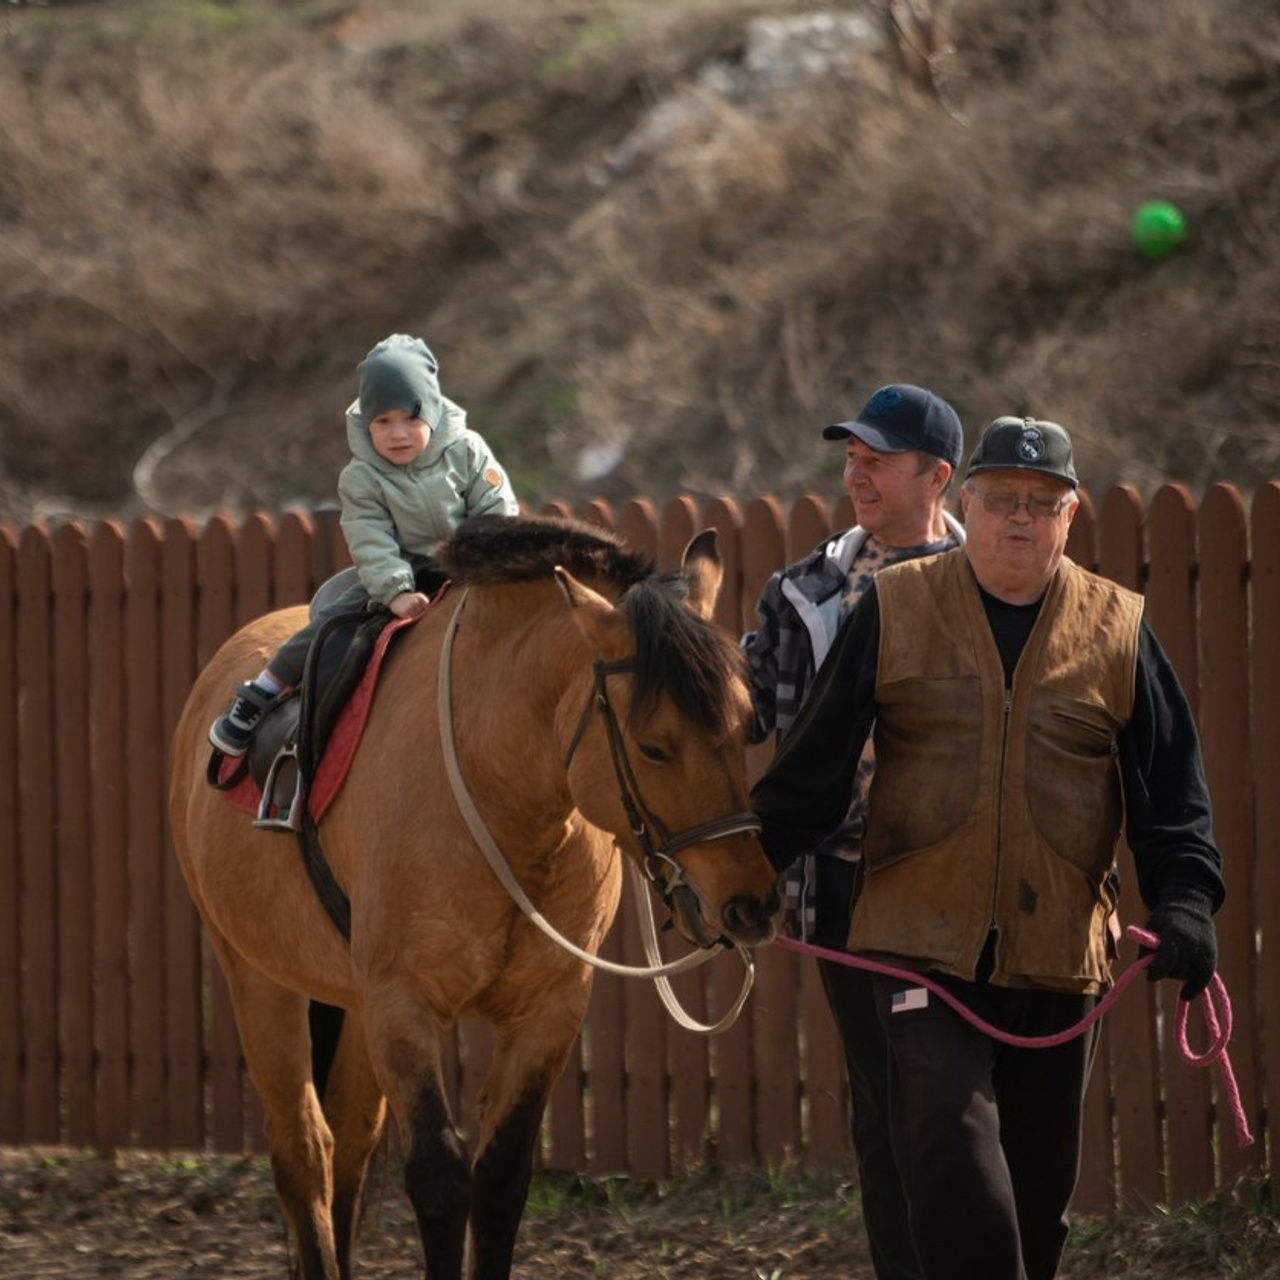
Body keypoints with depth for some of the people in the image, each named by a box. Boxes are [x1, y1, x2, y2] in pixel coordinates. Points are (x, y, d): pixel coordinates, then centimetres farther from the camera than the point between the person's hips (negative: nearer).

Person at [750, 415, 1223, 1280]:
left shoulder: (1118, 629, 5)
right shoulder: (894, 611, 2)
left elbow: (1171, 781, 5)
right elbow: (815, 762, 5)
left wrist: (1184, 897, -8)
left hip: (1061, 954, 2)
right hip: (924, 943, -2)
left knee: (1040, 1182, 11)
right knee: (954, 1157, -17)